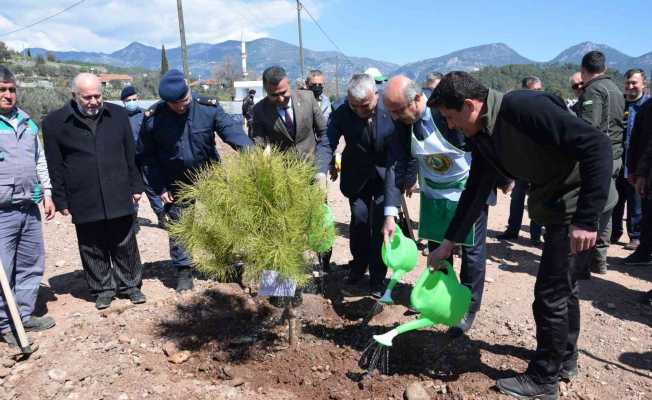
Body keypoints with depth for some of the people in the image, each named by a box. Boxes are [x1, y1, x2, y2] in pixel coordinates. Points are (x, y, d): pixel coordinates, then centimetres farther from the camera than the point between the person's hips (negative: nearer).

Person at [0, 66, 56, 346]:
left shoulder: (27, 122, 13)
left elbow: (40, 160, 19)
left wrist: (46, 192, 15)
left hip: (29, 208, 6)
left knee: (32, 265, 13)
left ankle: (25, 315, 27)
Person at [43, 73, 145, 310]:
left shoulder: (118, 115, 4)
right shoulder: (55, 122, -2)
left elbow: (131, 155, 9)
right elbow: (55, 167, 1)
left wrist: (135, 186, 8)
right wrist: (61, 200, 1)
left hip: (119, 198, 1)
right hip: (84, 202, -1)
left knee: (125, 246, 11)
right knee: (93, 250, 10)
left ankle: (130, 284, 28)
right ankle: (102, 288, 27)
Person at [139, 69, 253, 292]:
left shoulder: (209, 108, -16)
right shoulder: (153, 119, -14)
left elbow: (231, 130, -25)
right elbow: (147, 157, -5)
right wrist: (160, 188, -7)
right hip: (176, 184, 0)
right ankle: (183, 271, 25)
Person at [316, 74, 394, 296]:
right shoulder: (341, 114, -19)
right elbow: (327, 143, -23)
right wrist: (321, 172, -39)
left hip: (386, 175, -1)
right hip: (357, 176, 2)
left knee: (381, 224, -2)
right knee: (359, 219, 6)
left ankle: (377, 276, 14)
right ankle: (359, 264, 32)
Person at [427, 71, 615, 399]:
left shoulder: (525, 107, -26)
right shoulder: (483, 136, 1)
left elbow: (597, 145, -29)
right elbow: (476, 193, 8)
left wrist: (586, 219, -30)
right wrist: (448, 243, 9)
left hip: (580, 202, -9)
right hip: (555, 204, 9)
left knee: (550, 292, -2)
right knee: (563, 285, 21)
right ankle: (565, 360, 40)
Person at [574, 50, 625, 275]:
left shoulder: (593, 90, -10)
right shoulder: (616, 90, 20)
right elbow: (618, 124, 21)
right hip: (615, 157, 9)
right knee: (604, 210, 14)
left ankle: (582, 264, -3)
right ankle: (599, 260, 22)